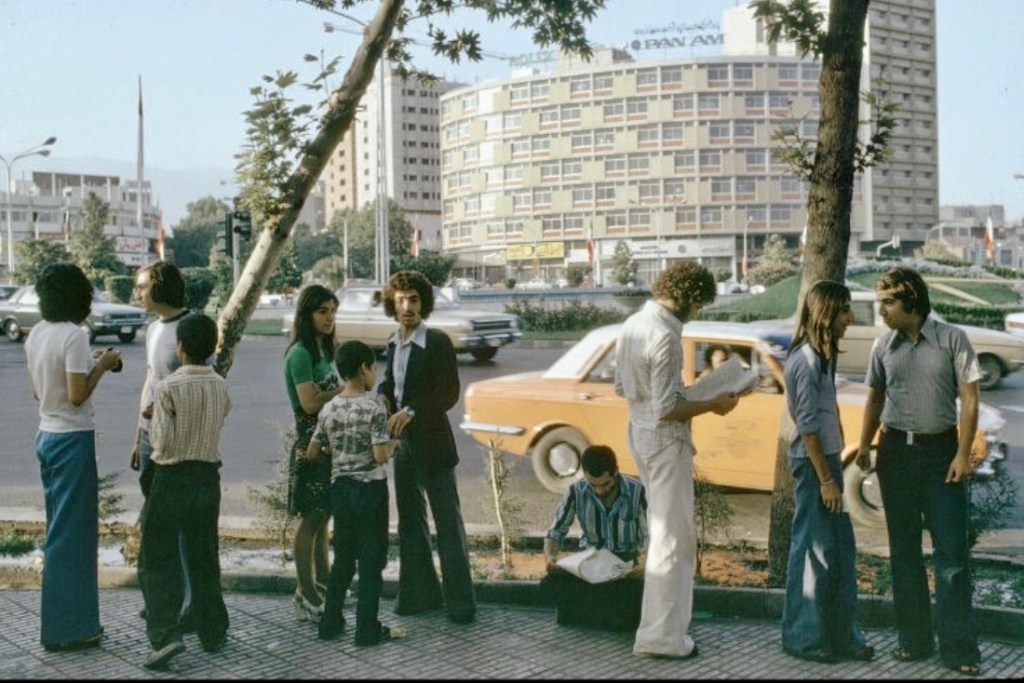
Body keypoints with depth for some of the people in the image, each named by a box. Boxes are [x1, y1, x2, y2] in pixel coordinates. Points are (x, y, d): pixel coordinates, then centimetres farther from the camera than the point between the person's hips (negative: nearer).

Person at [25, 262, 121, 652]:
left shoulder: (36, 334, 9)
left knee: (61, 530, 15)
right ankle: (66, 630, 6)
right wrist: (102, 366, -7)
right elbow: (77, 396, -20)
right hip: (72, 440, -9)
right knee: (71, 534, -1)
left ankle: (70, 622, 24)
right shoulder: (74, 336, -17)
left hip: (47, 436, 9)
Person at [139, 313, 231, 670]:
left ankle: (165, 635, -8)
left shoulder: (169, 387, -16)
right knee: (204, 558, 15)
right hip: (207, 476, 5)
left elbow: (162, 442, -16)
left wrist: (152, 424, 3)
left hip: (172, 479, -5)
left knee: (158, 559, 3)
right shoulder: (221, 387, -1)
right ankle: (213, 633, 23)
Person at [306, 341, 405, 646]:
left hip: (340, 489, 5)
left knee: (343, 559, 16)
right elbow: (381, 456, -19)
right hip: (370, 489, -5)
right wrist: (393, 445, 0)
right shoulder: (374, 408, -14)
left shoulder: (329, 409, 2)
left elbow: (312, 453, 5)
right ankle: (368, 630, 8)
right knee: (371, 561, 4)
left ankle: (331, 623, 22)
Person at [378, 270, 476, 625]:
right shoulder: (393, 343, 9)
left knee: (448, 523, -1)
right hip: (402, 443, 7)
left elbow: (449, 393, -16)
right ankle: (419, 593, 27)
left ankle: (460, 600, 7)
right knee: (410, 522, 15)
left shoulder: (438, 342, -12)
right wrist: (383, 395, -2)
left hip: (431, 442, -7)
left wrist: (411, 412, -23)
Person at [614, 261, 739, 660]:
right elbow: (666, 410, -24)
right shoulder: (664, 337, -23)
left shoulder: (633, 324, 5)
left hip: (639, 433, 10)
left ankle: (663, 623, 35)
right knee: (672, 539, 0)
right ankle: (661, 636, 8)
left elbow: (622, 387, 15)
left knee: (663, 529, 22)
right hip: (665, 440, -10)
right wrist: (712, 405, -11)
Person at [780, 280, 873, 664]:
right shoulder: (806, 360, -17)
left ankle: (840, 635, 24)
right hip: (813, 462, -10)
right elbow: (808, 426, -19)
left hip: (827, 457, 10)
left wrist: (837, 468, 16)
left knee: (842, 549, 13)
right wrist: (826, 479, -17)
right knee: (815, 550, 0)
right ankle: (804, 639, 13)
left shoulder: (823, 356, 12)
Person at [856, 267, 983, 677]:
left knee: (952, 552, -2)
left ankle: (959, 649, 5)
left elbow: (969, 399, -5)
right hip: (896, 451, 4)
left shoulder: (952, 340, -5)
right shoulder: (883, 346, 5)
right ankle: (914, 640, 20)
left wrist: (963, 454, -11)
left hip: (940, 451, -3)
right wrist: (865, 444, 4)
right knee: (903, 551, 9)